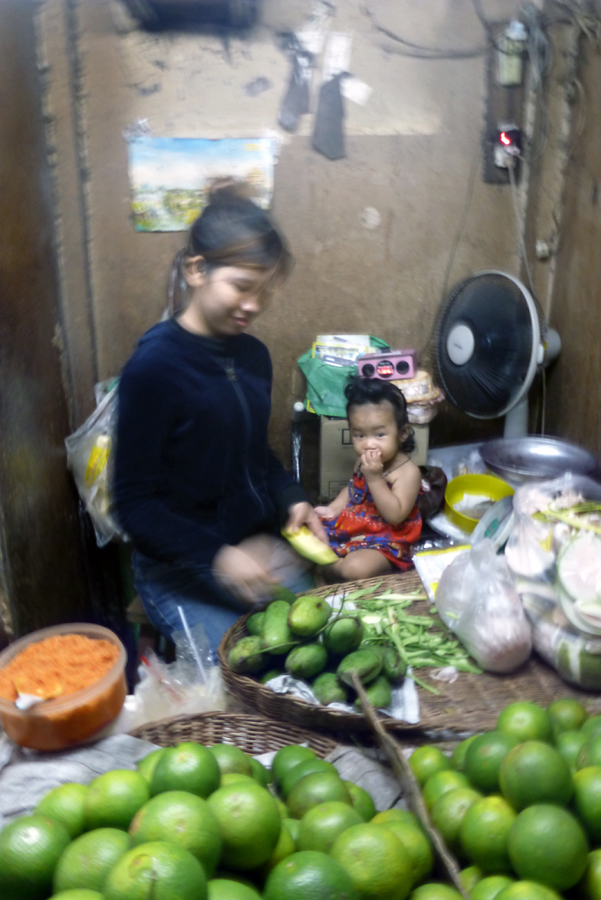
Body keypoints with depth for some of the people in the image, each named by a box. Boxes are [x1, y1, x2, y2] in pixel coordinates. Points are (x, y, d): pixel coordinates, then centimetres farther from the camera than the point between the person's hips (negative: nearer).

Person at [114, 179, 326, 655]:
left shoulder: (253, 355, 2)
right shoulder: (154, 368, -18)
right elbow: (135, 504, -16)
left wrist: (292, 500, -2)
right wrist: (217, 556, -26)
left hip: (263, 549, 7)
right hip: (181, 574, -6)